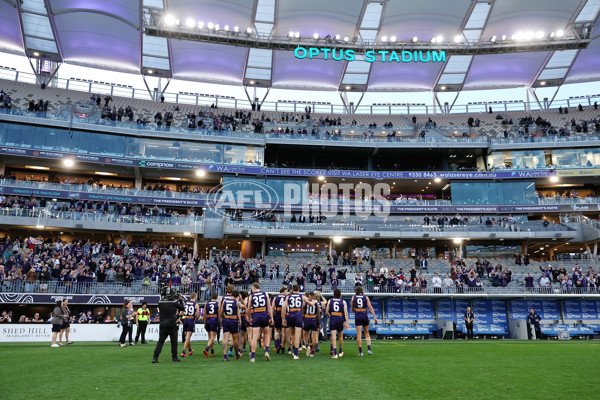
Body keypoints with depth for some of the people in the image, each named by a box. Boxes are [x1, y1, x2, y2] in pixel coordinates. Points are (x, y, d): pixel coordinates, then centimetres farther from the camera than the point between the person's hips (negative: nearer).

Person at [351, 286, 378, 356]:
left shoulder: (353, 297, 5)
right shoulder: (366, 297, 5)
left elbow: (352, 309, 11)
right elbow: (370, 307, -4)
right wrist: (375, 317, -5)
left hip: (357, 316, -1)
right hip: (365, 316, 1)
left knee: (359, 334, 1)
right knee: (367, 333, 15)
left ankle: (360, 351, 0)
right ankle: (369, 349, 5)